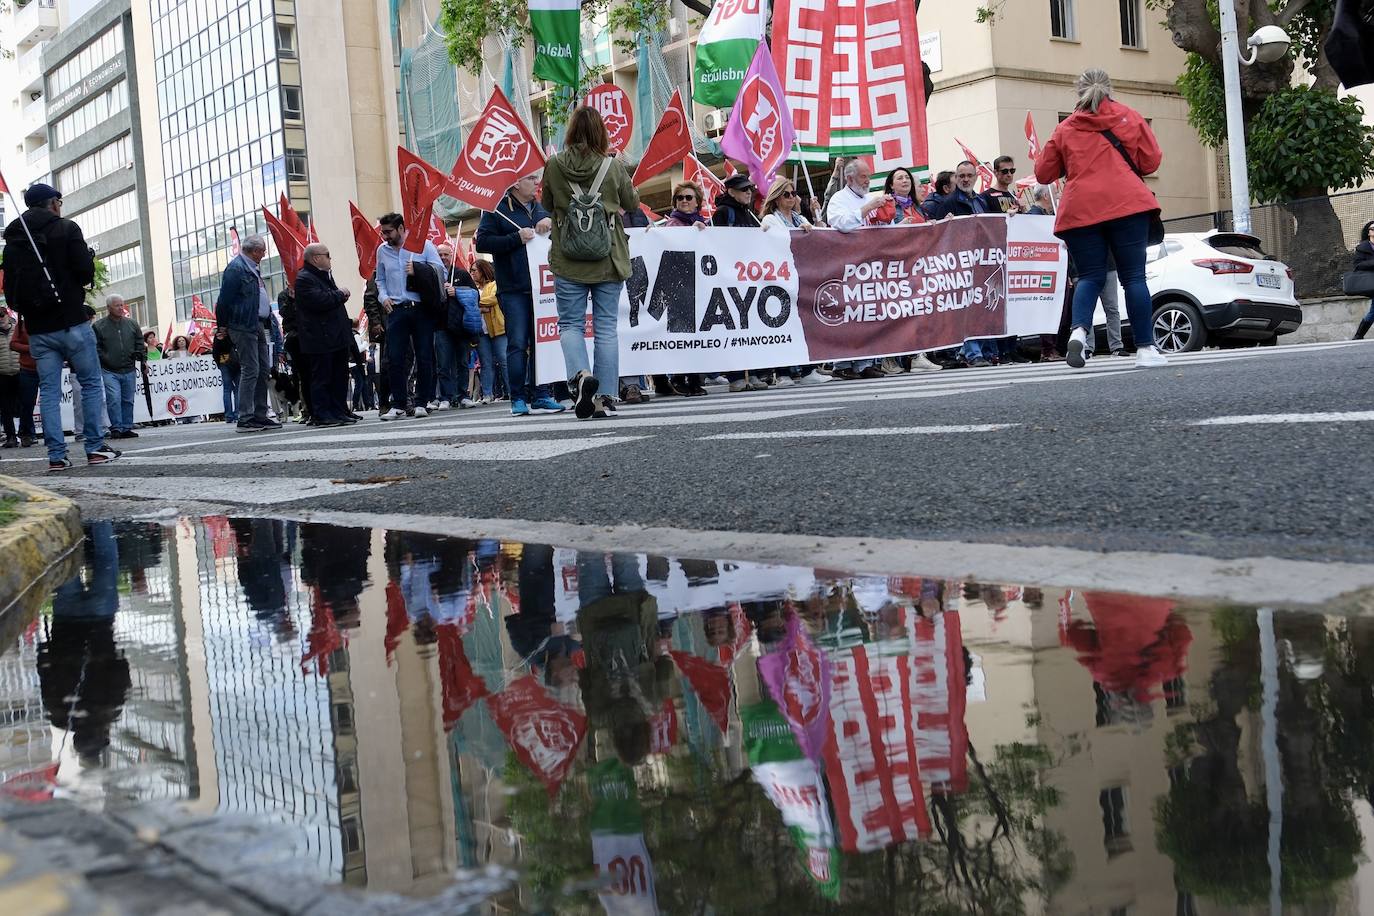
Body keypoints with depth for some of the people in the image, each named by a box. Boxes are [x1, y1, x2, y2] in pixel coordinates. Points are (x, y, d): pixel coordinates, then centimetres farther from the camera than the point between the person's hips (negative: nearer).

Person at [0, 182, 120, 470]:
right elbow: (86, 272, -12)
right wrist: (88, 253, 8)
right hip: (72, 322, -4)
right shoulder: (66, 229, -5)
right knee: (91, 384, 5)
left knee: (49, 391, 6)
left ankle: (56, 455, 2)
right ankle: (95, 448, 2)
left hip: (37, 329, 4)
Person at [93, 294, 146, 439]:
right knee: (114, 399, -13)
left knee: (128, 400, 8)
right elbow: (96, 348, -2)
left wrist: (141, 355, 0)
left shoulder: (131, 324, 11)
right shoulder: (99, 326, -1)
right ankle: (116, 428, -7)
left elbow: (140, 343, 17)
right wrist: (106, 360, -11)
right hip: (110, 371, -4)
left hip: (129, 371, 4)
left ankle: (126, 428, 15)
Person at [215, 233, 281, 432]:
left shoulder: (254, 269, 19)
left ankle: (260, 416, 16)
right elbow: (225, 300, -14)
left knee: (264, 370, 10)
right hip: (244, 326, -10)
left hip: (258, 325, 10)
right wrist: (223, 327, -11)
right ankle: (245, 419, -8)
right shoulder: (236, 268, -11)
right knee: (250, 370, -10)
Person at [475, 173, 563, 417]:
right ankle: (518, 399, -1)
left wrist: (551, 222, 1)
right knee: (518, 344, -6)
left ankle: (541, 395, 9)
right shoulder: (498, 211, 0)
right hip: (513, 290, -5)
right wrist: (517, 238, -15)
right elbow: (482, 242, -9)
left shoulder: (542, 209, 16)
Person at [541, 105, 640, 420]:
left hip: (568, 263, 0)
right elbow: (632, 203, 8)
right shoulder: (613, 167, -7)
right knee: (606, 328, 6)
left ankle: (580, 374, -17)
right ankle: (606, 398, 6)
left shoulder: (554, 166, -7)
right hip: (608, 260, 0)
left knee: (570, 324, 9)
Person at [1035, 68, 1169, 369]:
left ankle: (1079, 330, -19)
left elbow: (1043, 173, 16)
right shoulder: (1129, 117, 11)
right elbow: (1151, 161, 11)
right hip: (1126, 205, -1)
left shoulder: (1064, 129, 13)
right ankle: (1145, 348, -1)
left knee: (1090, 276, 7)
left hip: (1080, 210, 1)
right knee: (1134, 276, 1)